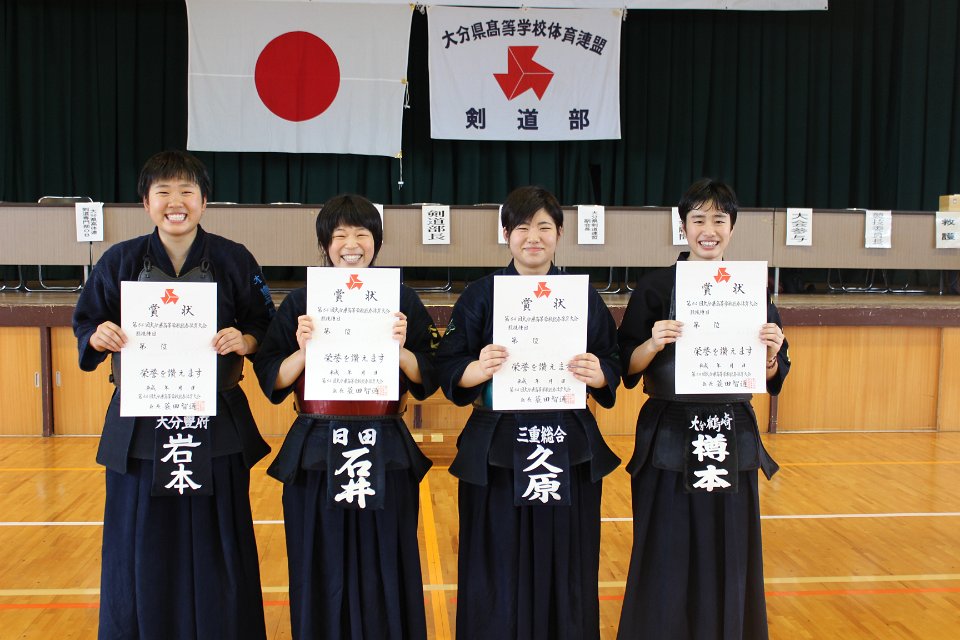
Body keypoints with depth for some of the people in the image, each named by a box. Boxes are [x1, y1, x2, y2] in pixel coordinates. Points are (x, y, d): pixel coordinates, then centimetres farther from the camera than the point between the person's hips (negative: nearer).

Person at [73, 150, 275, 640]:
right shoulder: (120, 261, 1)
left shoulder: (234, 261, -2)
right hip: (138, 428, 1)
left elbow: (263, 329, 4)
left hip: (216, 428, -1)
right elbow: (85, 325, 8)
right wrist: (100, 337, -13)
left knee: (216, 551, 7)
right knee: (141, 550, 9)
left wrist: (244, 341, -17)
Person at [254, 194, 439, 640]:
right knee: (324, 578, 9)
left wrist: (400, 348, -16)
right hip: (316, 456, 0)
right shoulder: (301, 303, 3)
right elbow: (272, 385, 1)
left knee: (383, 578, 7)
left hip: (386, 455, 0)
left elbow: (427, 383, 1)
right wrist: (303, 351, -16)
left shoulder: (403, 301, 2)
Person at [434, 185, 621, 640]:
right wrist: (478, 370, -23)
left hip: (569, 448, 2)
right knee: (500, 569, 4)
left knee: (564, 571, 8)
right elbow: (447, 371, -2)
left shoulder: (583, 296, 5)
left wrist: (599, 375, -15)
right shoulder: (480, 296, 0)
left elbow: (613, 365, 6)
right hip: (497, 451, -1)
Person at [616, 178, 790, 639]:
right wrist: (654, 344, -21)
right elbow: (628, 370, -3)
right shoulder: (655, 288, -3)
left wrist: (771, 354, -12)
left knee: (728, 561, 10)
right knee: (667, 564, 3)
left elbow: (771, 379, 8)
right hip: (669, 442, -2)